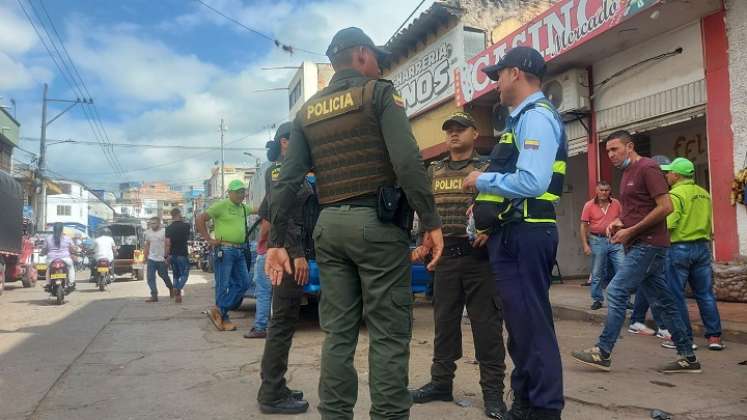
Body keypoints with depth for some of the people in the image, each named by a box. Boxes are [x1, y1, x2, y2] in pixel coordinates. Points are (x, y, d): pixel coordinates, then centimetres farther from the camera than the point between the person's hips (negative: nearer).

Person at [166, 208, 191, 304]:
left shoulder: (169, 228, -2)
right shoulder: (186, 226, -6)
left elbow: (168, 243, -10)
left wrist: (168, 255, -3)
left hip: (172, 255, 3)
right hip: (183, 254, -3)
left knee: (176, 275, 14)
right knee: (184, 274, 3)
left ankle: (177, 296, 13)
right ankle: (178, 289, -23)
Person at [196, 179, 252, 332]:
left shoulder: (244, 208, 16)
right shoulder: (221, 205, -7)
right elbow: (200, 219, -9)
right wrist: (209, 239, -9)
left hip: (240, 251, 8)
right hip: (224, 250, -8)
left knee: (243, 283, 4)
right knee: (223, 285, -2)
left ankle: (219, 311, 9)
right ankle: (223, 318, 7)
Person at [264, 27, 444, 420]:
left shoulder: (308, 110, 16)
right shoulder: (379, 93, 1)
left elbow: (287, 181, 8)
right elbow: (407, 161, -14)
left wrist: (276, 241, 9)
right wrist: (431, 222, -14)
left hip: (329, 225, 6)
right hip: (376, 222, -5)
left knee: (338, 331, 11)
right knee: (388, 331, -1)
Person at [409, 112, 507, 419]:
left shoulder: (487, 169, 4)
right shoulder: (432, 172, 15)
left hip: (479, 255, -4)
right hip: (445, 256, 4)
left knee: (486, 323, -1)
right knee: (444, 321, 11)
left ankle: (493, 390, 9)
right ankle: (441, 382, 23)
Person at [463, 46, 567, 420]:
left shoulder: (536, 116, -12)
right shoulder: (525, 117, 20)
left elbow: (532, 182, -25)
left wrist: (482, 180, -13)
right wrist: (486, 204, 13)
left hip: (523, 235, -11)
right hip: (514, 234, 11)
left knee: (532, 325, -5)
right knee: (521, 323, 17)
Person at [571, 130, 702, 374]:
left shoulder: (647, 168, -9)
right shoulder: (627, 173, 18)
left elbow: (666, 207, -17)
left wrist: (630, 231, -16)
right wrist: (618, 223, 8)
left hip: (647, 244, -9)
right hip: (638, 245, 9)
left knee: (616, 292, -12)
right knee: (661, 301, 11)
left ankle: (603, 353, -7)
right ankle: (688, 357, 18)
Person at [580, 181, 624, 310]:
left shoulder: (616, 204, 5)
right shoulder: (589, 205, -2)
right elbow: (583, 226, -1)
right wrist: (585, 245, -7)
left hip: (615, 241, 2)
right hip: (598, 241, -2)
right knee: (597, 273, 4)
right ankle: (597, 300, 16)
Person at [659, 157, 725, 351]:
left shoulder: (675, 194, -12)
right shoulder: (704, 194, 11)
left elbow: (668, 224, -20)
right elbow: (708, 223, 17)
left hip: (679, 248, -7)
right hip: (702, 246, 7)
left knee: (676, 295, 3)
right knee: (705, 293, 11)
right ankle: (714, 336, 14)